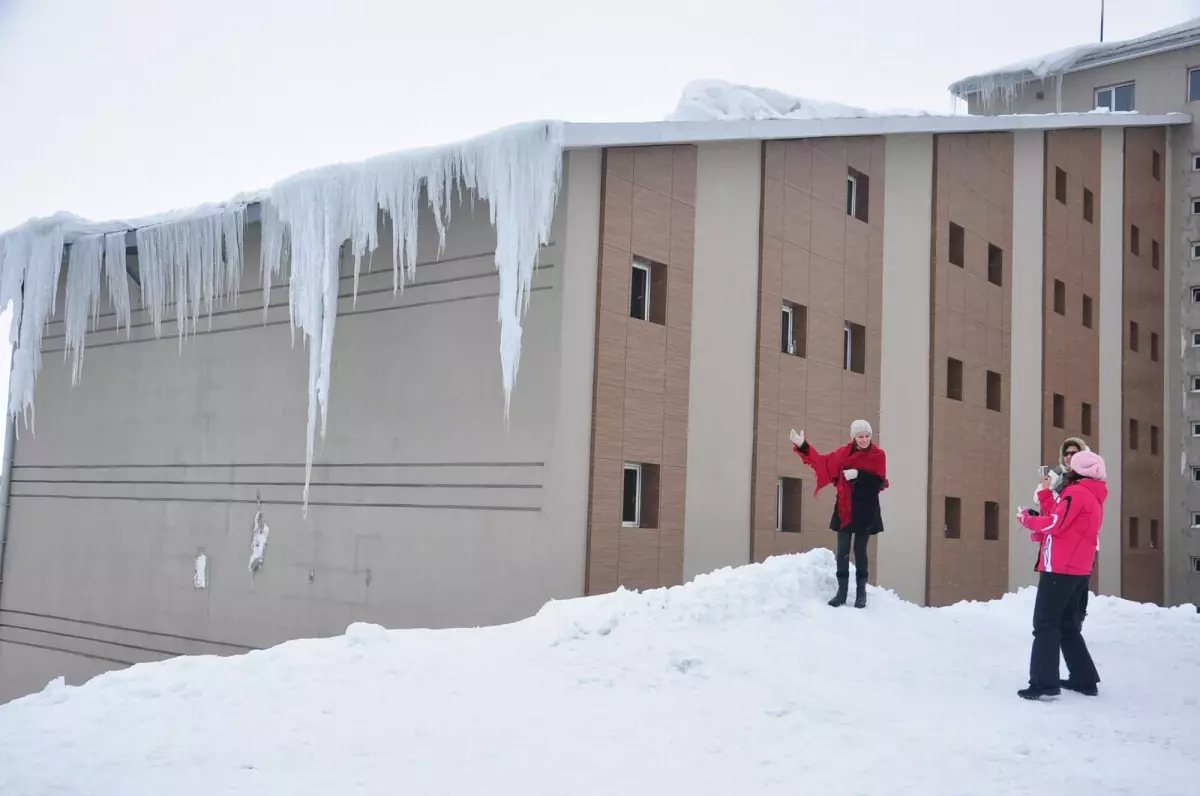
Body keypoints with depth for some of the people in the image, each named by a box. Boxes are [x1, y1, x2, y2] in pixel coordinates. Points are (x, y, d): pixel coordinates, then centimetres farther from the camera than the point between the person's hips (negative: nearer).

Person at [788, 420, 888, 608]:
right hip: (844, 509, 3)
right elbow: (823, 462, 12)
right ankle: (842, 592, 8)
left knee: (859, 550, 2)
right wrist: (803, 445, 7)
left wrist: (858, 474, -21)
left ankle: (861, 593, 12)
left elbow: (880, 482, -10)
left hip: (865, 510, -3)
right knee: (843, 550, 3)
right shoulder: (844, 453, 5)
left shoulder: (878, 455, -4)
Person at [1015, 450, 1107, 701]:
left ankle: (1045, 683, -13)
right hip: (1077, 569, 10)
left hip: (1060, 568, -10)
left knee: (1045, 624, -9)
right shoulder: (1092, 497, 20)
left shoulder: (1077, 493, -10)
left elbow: (1055, 523, -18)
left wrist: (1027, 519, -3)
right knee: (1067, 624, 16)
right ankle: (1084, 679, 17)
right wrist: (1043, 493, 14)